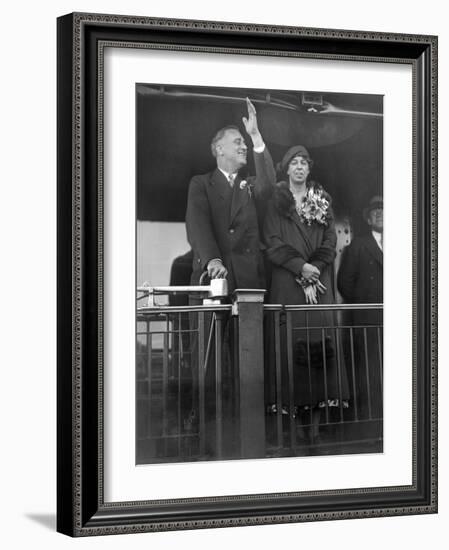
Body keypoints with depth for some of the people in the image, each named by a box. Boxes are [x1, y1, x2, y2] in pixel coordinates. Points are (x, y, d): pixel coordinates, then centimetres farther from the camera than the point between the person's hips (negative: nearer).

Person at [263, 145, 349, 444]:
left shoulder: (322, 201, 14)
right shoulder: (276, 202, 8)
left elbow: (330, 241, 7)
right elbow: (274, 244, -1)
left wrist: (314, 272, -7)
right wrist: (301, 267, -12)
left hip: (319, 282, 2)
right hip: (287, 282, -2)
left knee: (320, 342, -8)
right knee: (292, 344, -9)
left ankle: (316, 421, -8)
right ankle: (294, 414, -8)